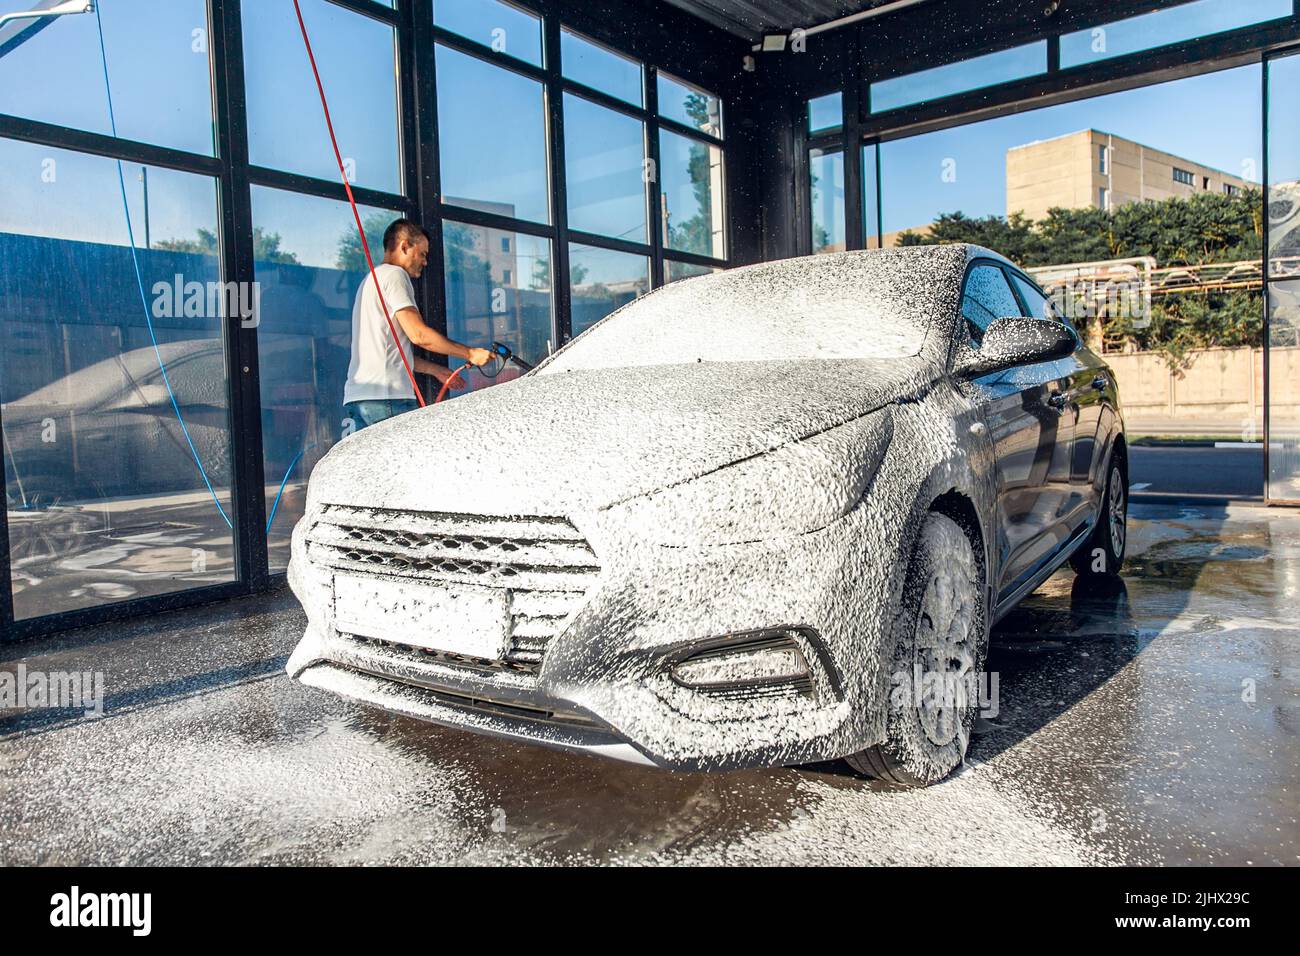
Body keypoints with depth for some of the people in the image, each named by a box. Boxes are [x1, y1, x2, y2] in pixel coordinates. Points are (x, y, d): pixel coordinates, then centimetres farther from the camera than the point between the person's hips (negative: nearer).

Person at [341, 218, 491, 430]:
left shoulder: (371, 280, 29)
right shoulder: (394, 274, -2)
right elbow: (418, 334, -13)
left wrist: (435, 369, 27)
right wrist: (470, 354, -5)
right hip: (386, 396, -10)